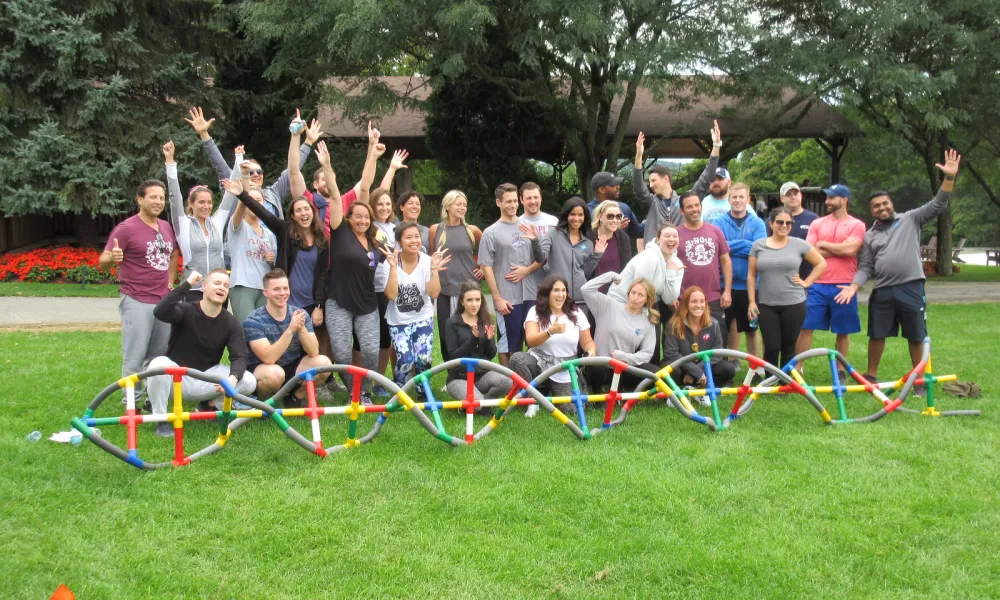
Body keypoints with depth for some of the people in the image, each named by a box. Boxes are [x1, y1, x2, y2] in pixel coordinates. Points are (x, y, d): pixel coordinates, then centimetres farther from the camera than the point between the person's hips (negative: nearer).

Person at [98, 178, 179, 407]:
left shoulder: (167, 227, 10)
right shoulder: (126, 228, -9)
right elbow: (102, 263, -12)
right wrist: (112, 257, -35)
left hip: (164, 301, 7)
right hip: (137, 302, -6)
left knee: (160, 354, 13)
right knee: (135, 356, -6)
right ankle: (132, 403, 2)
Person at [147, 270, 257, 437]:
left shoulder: (231, 323, -4)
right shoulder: (185, 311, -13)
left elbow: (239, 357, -13)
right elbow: (160, 312, -35)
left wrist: (233, 377, -36)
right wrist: (187, 284, -32)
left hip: (206, 378, 3)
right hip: (177, 377, -3)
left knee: (249, 381, -20)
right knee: (159, 364, -37)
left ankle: (209, 405, 8)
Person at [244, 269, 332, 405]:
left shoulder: (300, 314, -7)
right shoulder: (253, 321, -19)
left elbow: (313, 352, -15)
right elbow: (268, 358, -29)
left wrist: (301, 328, -33)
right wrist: (291, 329, -37)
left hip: (292, 369, 4)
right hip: (262, 370, -4)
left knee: (323, 363, -20)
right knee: (275, 373, -37)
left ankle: (295, 397, 5)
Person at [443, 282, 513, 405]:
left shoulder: (486, 320, 6)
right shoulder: (453, 322, -6)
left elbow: (491, 355, 5)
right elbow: (453, 356, -12)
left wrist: (488, 340, -16)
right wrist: (473, 339, -23)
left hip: (482, 373, 4)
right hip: (459, 377, -4)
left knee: (506, 382, -27)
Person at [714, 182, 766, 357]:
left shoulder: (757, 223, 1)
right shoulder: (719, 222, 0)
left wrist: (732, 246, -16)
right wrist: (745, 245, -15)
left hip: (749, 284, 0)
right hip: (725, 283, 0)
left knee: (751, 328, 9)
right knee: (727, 326, 11)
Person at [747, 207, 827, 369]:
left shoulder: (799, 244, 0)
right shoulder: (758, 245, 3)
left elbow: (821, 264, 9)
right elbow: (751, 275, 5)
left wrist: (807, 282, 1)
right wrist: (752, 301, -1)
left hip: (793, 304, 0)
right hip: (766, 305, 0)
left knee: (788, 347, 7)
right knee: (771, 348, -3)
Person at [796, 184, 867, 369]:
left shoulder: (857, 225, 2)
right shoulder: (817, 223, 9)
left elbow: (849, 249, -15)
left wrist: (823, 245, -3)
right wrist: (839, 250, -6)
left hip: (843, 286, -2)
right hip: (818, 286, 2)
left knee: (843, 331, 7)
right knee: (805, 327, -2)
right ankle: (797, 368, 5)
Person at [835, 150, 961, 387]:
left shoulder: (910, 219, 5)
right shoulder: (869, 236, 12)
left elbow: (938, 205, -4)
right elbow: (865, 267, 8)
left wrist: (949, 177, -16)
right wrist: (853, 287, -9)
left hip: (911, 288, -2)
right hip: (882, 291, 2)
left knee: (916, 336, 5)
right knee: (877, 335, 8)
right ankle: (871, 376, 21)